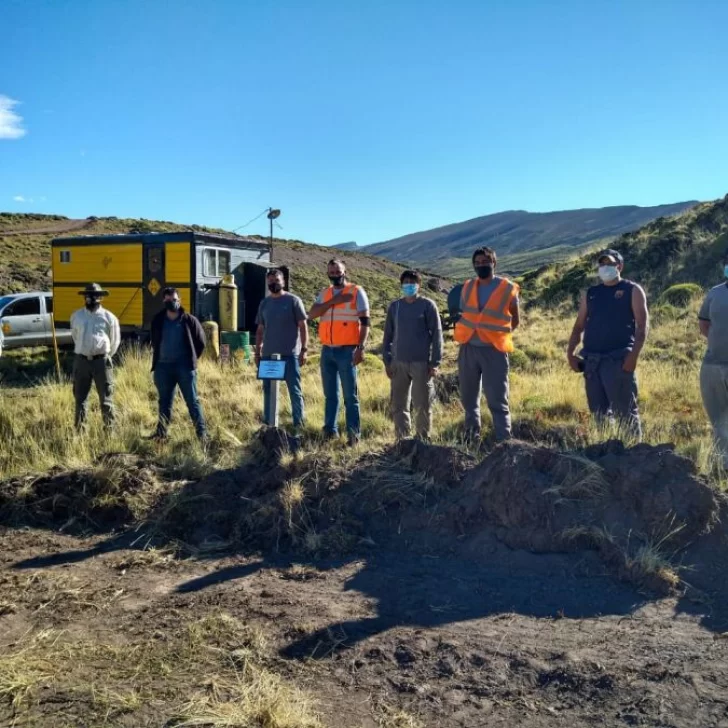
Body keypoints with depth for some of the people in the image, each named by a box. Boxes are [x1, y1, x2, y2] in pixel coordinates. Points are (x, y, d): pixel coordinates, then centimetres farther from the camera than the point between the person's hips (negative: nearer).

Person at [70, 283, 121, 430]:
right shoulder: (76, 316, 8)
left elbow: (115, 341, 9)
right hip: (81, 360, 2)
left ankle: (109, 427, 10)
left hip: (101, 361, -2)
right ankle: (80, 428, 17)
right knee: (80, 396, 8)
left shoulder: (109, 317, 0)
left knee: (106, 396, 2)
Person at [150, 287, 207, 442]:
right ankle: (161, 432, 22)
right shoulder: (158, 321, 6)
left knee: (192, 400, -2)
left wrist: (192, 359, 5)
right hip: (163, 367, 3)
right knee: (164, 402, 13)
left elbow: (201, 342, 5)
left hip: (184, 366, -3)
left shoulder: (189, 320, -2)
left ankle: (202, 432, 0)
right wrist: (157, 360, 15)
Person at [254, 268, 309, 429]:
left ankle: (299, 424, 4)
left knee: (295, 389, -2)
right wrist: (257, 352, 11)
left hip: (290, 354, -5)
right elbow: (260, 330, 16)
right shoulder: (264, 303, 12)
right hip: (268, 354, 5)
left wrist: (304, 349, -10)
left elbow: (303, 326, -3)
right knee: (268, 390, 10)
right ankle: (268, 423, 19)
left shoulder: (293, 300, -2)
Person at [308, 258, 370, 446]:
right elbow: (312, 314, -2)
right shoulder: (324, 294, 14)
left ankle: (354, 433, 2)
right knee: (330, 394, 12)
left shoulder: (357, 292, -2)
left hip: (347, 351, -5)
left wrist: (361, 348, -15)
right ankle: (330, 430, 20)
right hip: (327, 351, 5)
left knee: (350, 395, -2)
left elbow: (365, 322, -6)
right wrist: (333, 302, -11)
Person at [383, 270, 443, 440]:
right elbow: (388, 335, 12)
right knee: (398, 405, 6)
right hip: (399, 363, 4)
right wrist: (387, 361, 6)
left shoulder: (428, 305, -1)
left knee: (423, 405, 1)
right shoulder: (394, 306, 9)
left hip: (422, 363, -3)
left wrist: (435, 362, -8)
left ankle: (423, 440, 12)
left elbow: (436, 334, -3)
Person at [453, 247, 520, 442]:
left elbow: (515, 320, 10)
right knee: (468, 399, 12)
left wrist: (498, 335, 3)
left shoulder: (507, 288, -1)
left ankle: (504, 440, -1)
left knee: (497, 400, -4)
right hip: (468, 349, 4)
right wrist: (463, 337, 7)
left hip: (494, 351, -4)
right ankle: (471, 437, 24)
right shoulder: (467, 287, 9)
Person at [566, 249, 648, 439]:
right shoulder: (590, 293, 17)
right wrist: (570, 352, 3)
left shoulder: (632, 291, 4)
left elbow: (642, 325, -5)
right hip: (591, 360, 5)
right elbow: (579, 326, 16)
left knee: (625, 411, -5)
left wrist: (634, 355, -17)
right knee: (599, 411, 9)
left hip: (619, 359, -5)